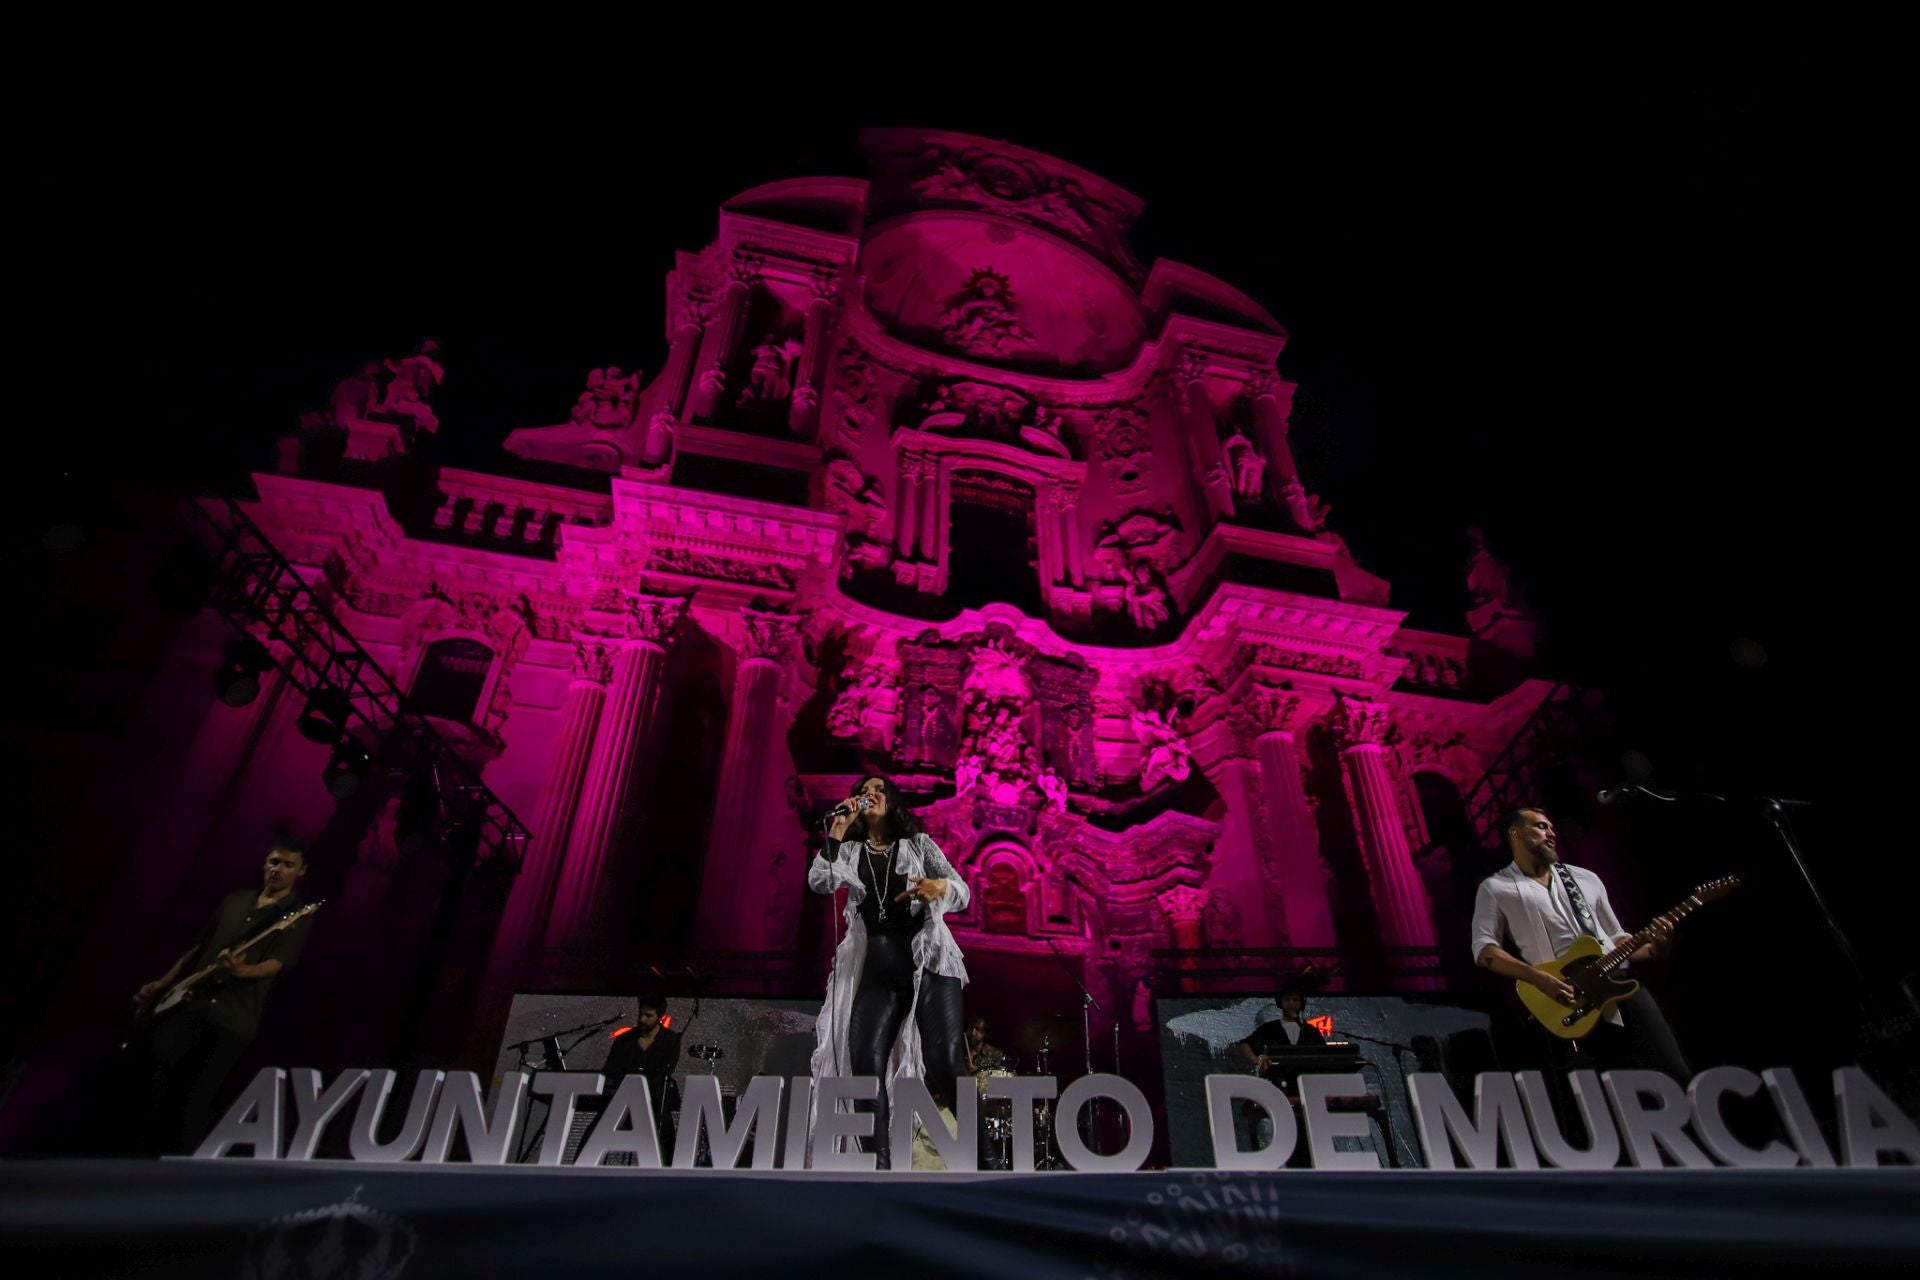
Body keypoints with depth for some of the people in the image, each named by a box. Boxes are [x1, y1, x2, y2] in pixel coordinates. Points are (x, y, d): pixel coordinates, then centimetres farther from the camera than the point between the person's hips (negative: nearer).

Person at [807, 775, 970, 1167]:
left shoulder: (918, 843, 10)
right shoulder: (850, 851, 16)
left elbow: (963, 893, -1)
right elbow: (819, 882, -4)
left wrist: (942, 888, -26)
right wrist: (838, 829, -5)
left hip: (928, 958, -2)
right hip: (878, 966, 3)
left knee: (945, 1060, -16)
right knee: (864, 1060, -11)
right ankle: (878, 1166, -1)